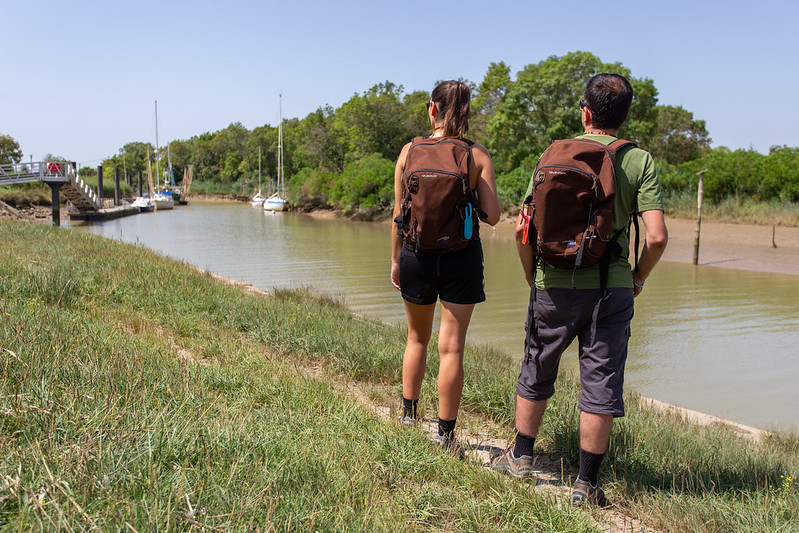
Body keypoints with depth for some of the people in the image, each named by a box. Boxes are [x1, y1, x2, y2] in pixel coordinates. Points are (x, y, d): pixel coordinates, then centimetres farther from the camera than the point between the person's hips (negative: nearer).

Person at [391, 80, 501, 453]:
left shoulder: (410, 152, -3)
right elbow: (492, 216, -9)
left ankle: (409, 412, 33)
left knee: (417, 338, 22)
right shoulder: (478, 156, -6)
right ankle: (446, 433, 12)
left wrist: (395, 259, 10)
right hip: (462, 257, -1)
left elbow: (399, 213, -1)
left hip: (417, 254, 1)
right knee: (451, 347, 5)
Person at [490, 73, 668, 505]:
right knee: (601, 384, 7)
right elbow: (657, 236, -12)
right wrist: (638, 277, 5)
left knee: (536, 373, 18)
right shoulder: (639, 162, -4)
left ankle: (520, 457, 32)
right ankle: (587, 482, 14)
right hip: (611, 289, -1)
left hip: (554, 286, 1)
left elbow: (523, 229, -3)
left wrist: (532, 276, 11)